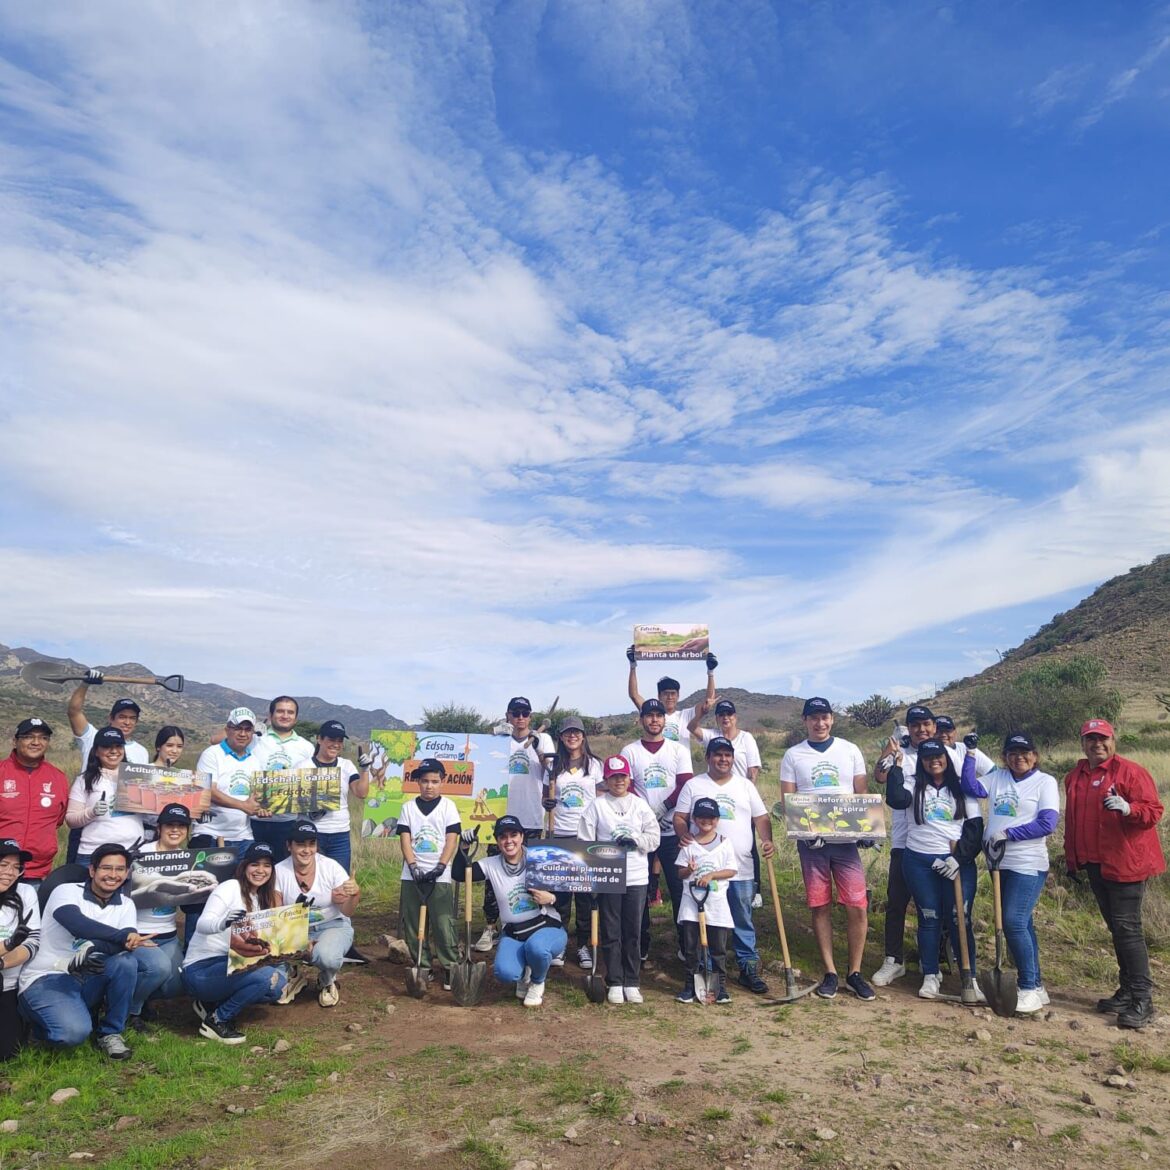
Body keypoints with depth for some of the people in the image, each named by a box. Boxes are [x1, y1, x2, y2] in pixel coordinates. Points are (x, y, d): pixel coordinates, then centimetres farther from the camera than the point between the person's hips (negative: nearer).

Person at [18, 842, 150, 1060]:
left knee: (126, 961, -27)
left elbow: (129, 942, -15)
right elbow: (77, 924, -29)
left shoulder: (125, 905, 4)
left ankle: (110, 1033, -7)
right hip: (45, 979, -4)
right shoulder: (67, 891, -8)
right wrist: (123, 937, -40)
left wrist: (94, 948, -35)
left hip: (87, 979, 4)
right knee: (74, 1031, -31)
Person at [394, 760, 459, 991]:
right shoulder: (408, 807, 6)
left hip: (440, 875, -2)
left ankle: (451, 967, 5)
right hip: (412, 875, 3)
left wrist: (440, 867, -14)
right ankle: (423, 966, 19)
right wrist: (413, 866, -12)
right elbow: (405, 839, 0)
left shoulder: (448, 806, 1)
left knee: (443, 925, -5)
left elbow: (452, 840, -4)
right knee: (413, 925, 7)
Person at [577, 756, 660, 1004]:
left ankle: (632, 982, 17)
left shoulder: (640, 805, 8)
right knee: (611, 932, 5)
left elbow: (654, 838, 6)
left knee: (633, 932, 6)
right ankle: (614, 983, 16)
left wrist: (635, 840, -12)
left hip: (636, 877, 2)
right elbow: (585, 842, -2)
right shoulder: (597, 806, 1)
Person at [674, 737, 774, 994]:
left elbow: (761, 817, 10)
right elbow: (679, 817, 3)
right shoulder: (693, 786, 5)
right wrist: (684, 834, -17)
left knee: (743, 921, 6)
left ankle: (748, 968, 15)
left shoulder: (745, 785, 11)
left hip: (741, 868, 2)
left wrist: (768, 840, -8)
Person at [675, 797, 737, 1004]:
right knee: (690, 946, 6)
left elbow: (732, 871, -3)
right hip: (691, 901, 1)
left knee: (718, 948, 5)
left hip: (716, 903, -1)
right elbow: (680, 873, 4)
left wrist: (711, 875, -15)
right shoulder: (689, 844, 2)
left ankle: (721, 986, 16)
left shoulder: (725, 843, 1)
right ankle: (690, 984, 17)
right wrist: (688, 870, -19)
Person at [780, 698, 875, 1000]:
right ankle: (830, 972, 17)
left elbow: (862, 794, 7)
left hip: (845, 839, 1)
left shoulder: (850, 750, 5)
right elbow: (787, 801, 0)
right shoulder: (793, 755, 3)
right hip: (811, 841, 0)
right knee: (820, 907, 6)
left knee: (858, 907, -3)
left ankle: (854, 973, 12)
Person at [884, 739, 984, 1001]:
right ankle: (930, 976, 17)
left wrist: (960, 857, -8)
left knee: (960, 919, -2)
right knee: (928, 918, 7)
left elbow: (975, 826, 1)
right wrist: (896, 766, -14)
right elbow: (896, 800, -16)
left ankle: (970, 977, 8)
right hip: (919, 862, 1)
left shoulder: (962, 788, 5)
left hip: (958, 862, 0)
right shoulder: (914, 785, 5)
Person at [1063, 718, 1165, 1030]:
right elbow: (1072, 820, 19)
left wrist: (1127, 808, -34)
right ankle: (1127, 992, 23)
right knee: (1116, 928, 14)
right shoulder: (1075, 777, 12)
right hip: (1095, 864, 7)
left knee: (1127, 928, -7)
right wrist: (1072, 858, 19)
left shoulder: (1130, 771, -9)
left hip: (1125, 863, -7)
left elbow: (1153, 811, -14)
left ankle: (1142, 1001, 0)